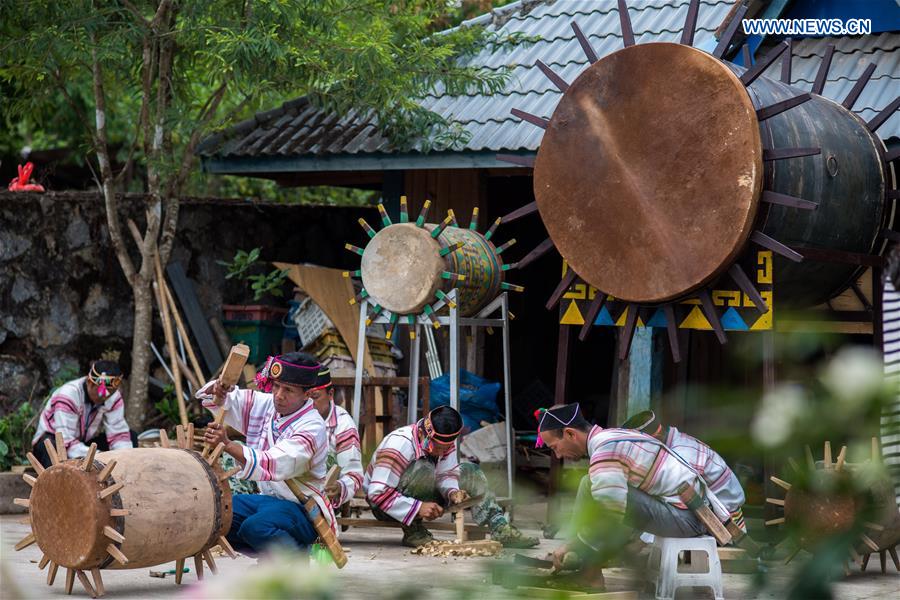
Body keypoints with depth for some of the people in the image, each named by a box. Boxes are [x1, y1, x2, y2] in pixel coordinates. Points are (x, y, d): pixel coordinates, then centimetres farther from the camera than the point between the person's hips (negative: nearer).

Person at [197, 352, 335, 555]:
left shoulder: (312, 428, -19)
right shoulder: (265, 404, 4)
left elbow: (274, 466, -34)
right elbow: (214, 399, 11)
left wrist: (227, 444, -44)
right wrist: (218, 389, -15)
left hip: (301, 510, -8)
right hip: (267, 499, 8)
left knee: (256, 526, -36)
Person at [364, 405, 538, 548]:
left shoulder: (445, 441, -10)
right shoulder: (399, 444, -31)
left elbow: (446, 474, -5)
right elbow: (377, 493, -33)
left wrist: (453, 492, -28)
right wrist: (418, 508, -37)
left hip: (422, 497, 8)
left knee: (471, 472, -2)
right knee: (424, 469, -33)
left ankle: (500, 529, -12)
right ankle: (412, 530, -21)